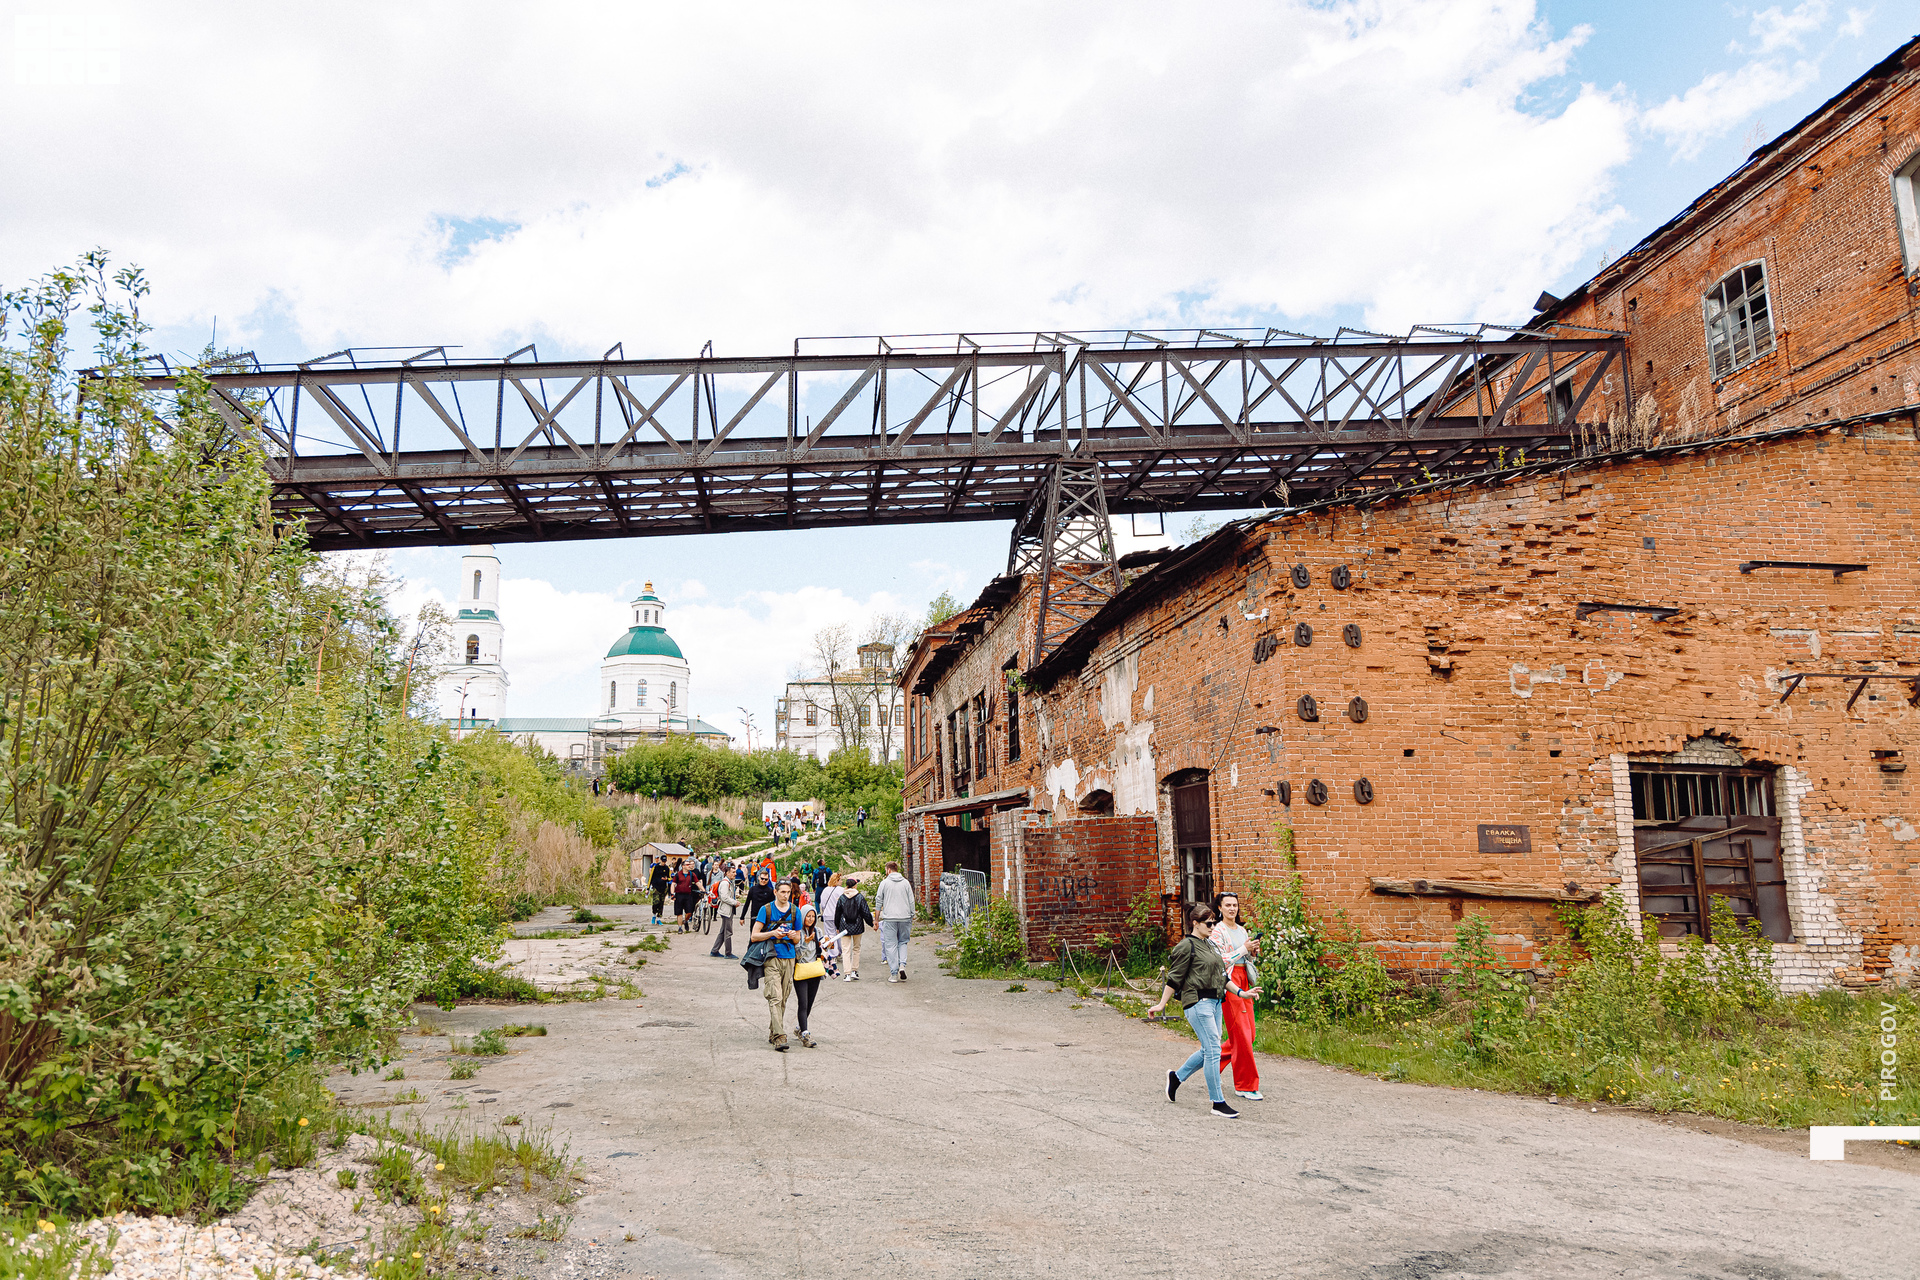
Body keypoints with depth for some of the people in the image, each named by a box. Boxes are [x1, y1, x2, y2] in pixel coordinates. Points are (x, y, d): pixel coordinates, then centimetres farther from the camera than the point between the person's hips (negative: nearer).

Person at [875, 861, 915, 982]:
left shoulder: (884, 883, 0)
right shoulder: (906, 883, 7)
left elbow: (878, 901, 2)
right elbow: (911, 902, 7)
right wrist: (911, 919, 14)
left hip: (889, 918, -2)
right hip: (905, 918, 2)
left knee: (891, 945, 3)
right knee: (903, 942, 17)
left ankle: (894, 974, 1)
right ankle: (902, 965, -4)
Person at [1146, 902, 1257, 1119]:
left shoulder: (1209, 944, 17)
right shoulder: (1186, 946, -9)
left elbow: (1222, 975, 20)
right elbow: (1174, 978, -8)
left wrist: (1241, 992, 11)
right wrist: (1161, 1004, -7)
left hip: (1214, 1001, 9)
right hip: (1197, 1002, -9)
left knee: (1209, 1050, 10)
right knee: (1213, 1050, -9)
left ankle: (1176, 1076, 30)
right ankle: (1218, 1103, -3)